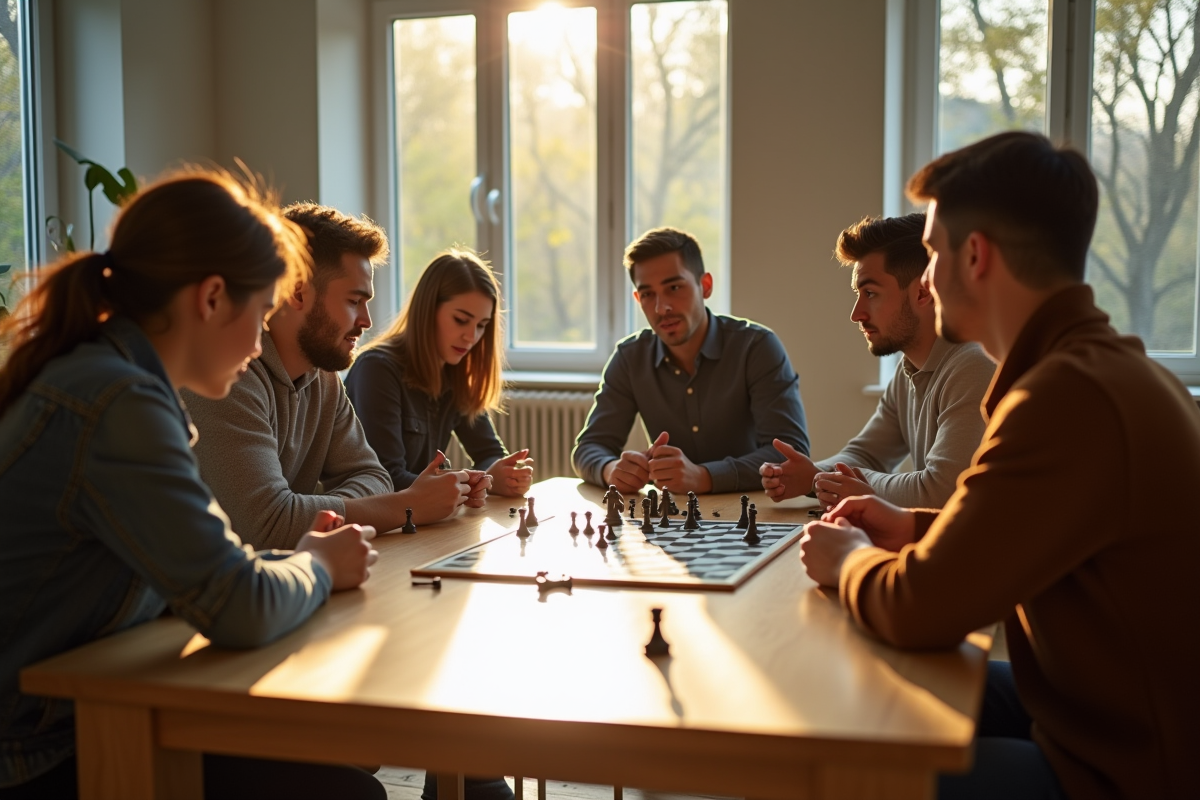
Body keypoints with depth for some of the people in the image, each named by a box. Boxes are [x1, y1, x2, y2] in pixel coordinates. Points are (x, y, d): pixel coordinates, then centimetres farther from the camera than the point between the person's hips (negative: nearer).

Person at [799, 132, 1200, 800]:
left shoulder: (1072, 396, -28)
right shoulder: (1113, 365, 6)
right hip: (1118, 720, 9)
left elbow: (920, 609, -25)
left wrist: (850, 558, -4)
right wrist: (915, 529, 9)